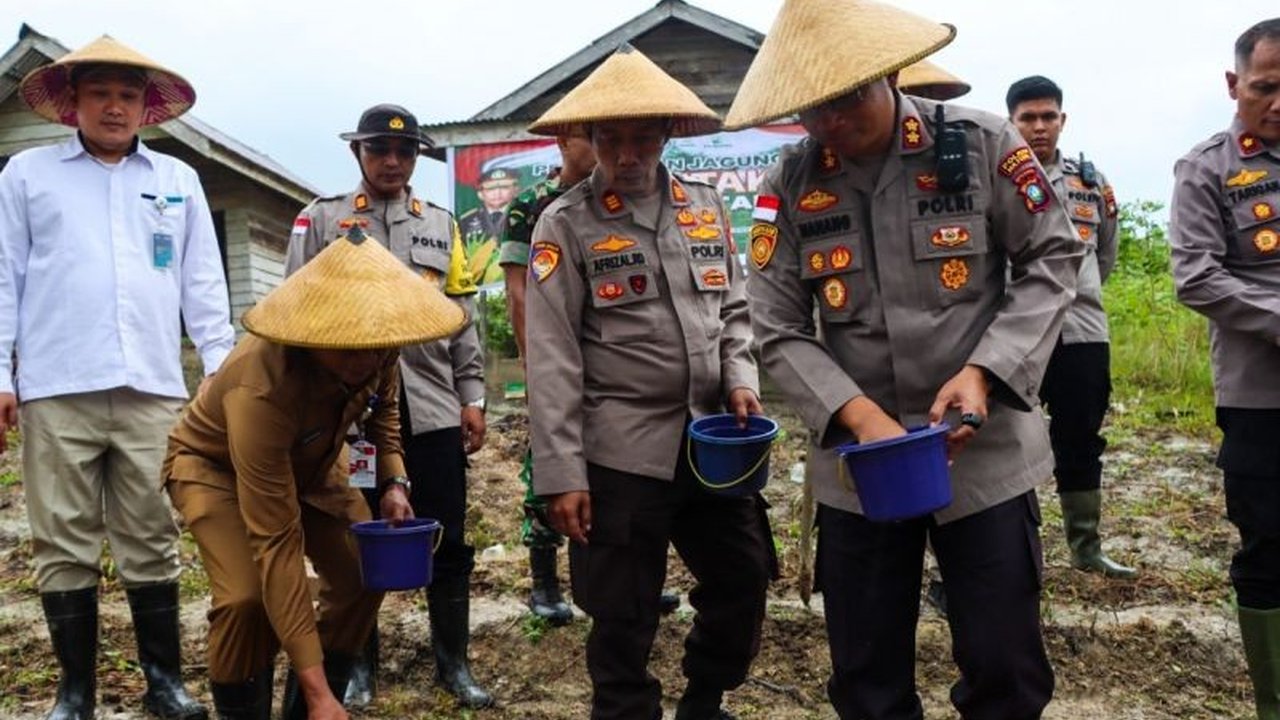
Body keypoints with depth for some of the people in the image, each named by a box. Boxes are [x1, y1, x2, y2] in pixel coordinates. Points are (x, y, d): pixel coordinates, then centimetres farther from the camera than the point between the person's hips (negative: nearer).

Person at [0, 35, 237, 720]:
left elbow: (204, 284, 14)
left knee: (152, 542, 6)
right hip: (57, 390, -1)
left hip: (153, 389, 1)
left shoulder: (179, 180, 15)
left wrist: (222, 368, 5)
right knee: (65, 547, 3)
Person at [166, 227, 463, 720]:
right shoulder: (262, 389, -43)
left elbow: (382, 406, 2)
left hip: (309, 460, 6)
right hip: (215, 467, -5)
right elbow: (276, 543, -42)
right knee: (248, 596, -27)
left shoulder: (376, 350, -26)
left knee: (363, 576, -6)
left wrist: (392, 480, -16)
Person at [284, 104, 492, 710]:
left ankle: (454, 662, 21)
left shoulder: (440, 224, 13)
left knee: (447, 543, 7)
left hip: (433, 409, 2)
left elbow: (461, 318, 12)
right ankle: (360, 664, 24)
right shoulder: (322, 218, 5)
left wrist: (473, 397, 7)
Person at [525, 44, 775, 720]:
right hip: (622, 450, -5)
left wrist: (740, 378, -2)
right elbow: (552, 359, -10)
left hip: (712, 438, 5)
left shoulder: (705, 205, 9)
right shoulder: (566, 224, -5)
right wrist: (561, 473, -14)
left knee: (744, 582, 17)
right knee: (623, 618, 6)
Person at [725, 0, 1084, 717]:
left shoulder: (982, 144, -6)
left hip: (985, 450, -1)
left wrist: (984, 373, -14)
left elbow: (1052, 261, -1)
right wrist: (860, 417, -18)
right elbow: (781, 331, -4)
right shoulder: (789, 187, -3)